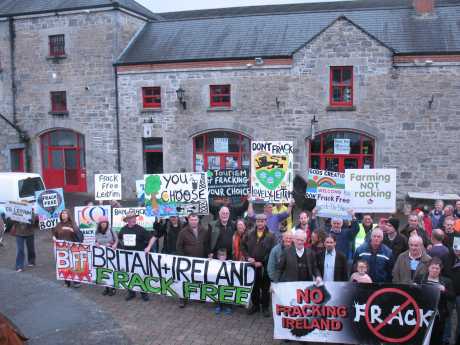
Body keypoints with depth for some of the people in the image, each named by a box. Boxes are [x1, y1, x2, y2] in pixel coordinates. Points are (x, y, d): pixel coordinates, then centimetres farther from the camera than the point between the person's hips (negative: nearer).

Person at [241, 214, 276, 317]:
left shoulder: (270, 236, -7)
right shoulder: (250, 235, 5)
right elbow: (243, 247, 10)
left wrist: (262, 262, -14)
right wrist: (248, 257, -6)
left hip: (265, 267, -3)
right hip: (252, 265, 3)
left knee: (265, 288, 6)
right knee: (254, 287, 14)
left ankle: (265, 307, 19)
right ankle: (255, 305, 29)